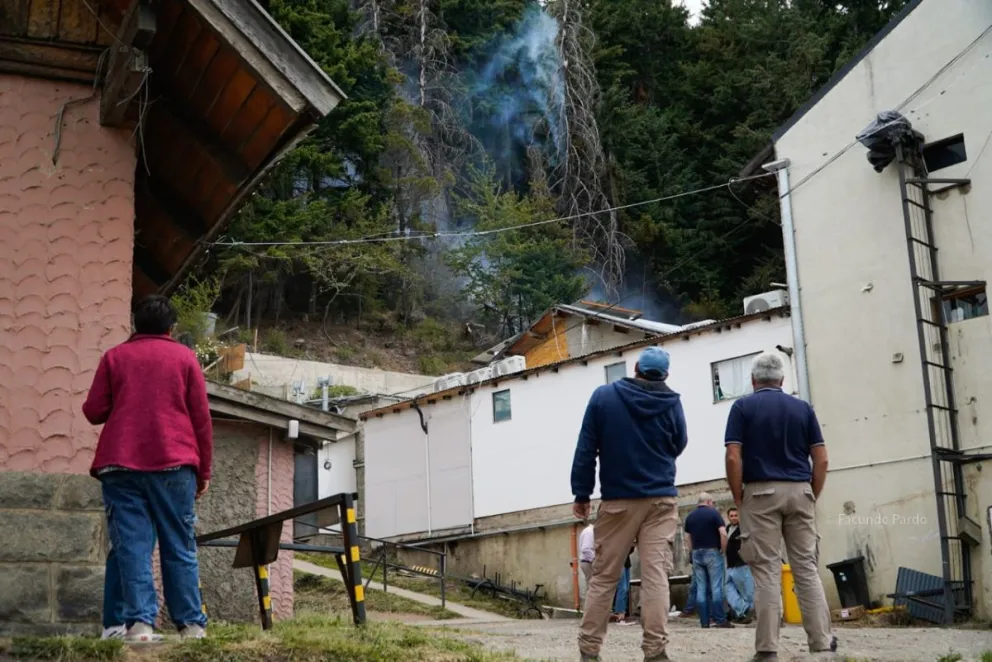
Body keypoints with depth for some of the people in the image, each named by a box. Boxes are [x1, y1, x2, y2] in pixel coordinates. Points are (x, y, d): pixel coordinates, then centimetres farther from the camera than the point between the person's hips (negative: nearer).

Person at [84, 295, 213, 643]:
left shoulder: (114, 357, 10)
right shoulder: (184, 357, 8)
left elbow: (94, 412, 7)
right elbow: (201, 418, 5)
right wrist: (203, 471, 11)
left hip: (121, 464, 1)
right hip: (174, 463, 0)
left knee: (132, 547, 0)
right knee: (179, 548, 6)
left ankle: (140, 622, -9)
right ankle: (191, 623, 6)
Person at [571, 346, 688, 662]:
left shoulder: (603, 396, -1)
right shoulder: (671, 403, 0)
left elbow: (586, 449, -2)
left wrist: (581, 493, 3)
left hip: (617, 501, 0)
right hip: (661, 499, 0)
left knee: (603, 577, 6)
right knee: (656, 576, -4)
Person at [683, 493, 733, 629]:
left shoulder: (690, 516, 10)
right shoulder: (714, 513, -4)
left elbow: (687, 538, 9)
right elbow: (723, 533, -14)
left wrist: (692, 552, 15)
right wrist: (723, 549, -2)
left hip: (696, 554, 4)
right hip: (712, 552, -4)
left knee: (701, 588, 3)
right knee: (716, 587, -4)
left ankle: (704, 621, 2)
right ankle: (720, 619, -6)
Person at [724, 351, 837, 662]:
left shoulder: (743, 407, 1)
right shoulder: (803, 408, 10)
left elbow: (733, 457, -8)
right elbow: (821, 460, 5)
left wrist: (738, 498, 1)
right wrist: (812, 497, 13)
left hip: (761, 493, -2)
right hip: (799, 492, 3)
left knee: (766, 572, -3)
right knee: (807, 569, 7)